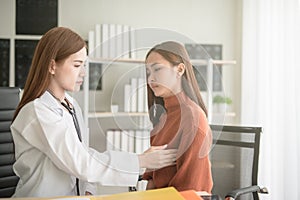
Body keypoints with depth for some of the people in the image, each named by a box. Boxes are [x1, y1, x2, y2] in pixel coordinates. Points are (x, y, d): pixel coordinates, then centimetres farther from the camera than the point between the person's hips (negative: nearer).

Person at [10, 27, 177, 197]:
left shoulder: (72, 105, 9)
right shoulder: (37, 112, -16)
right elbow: (81, 163, -21)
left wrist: (88, 191, -5)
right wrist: (142, 161, -18)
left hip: (75, 195, 7)